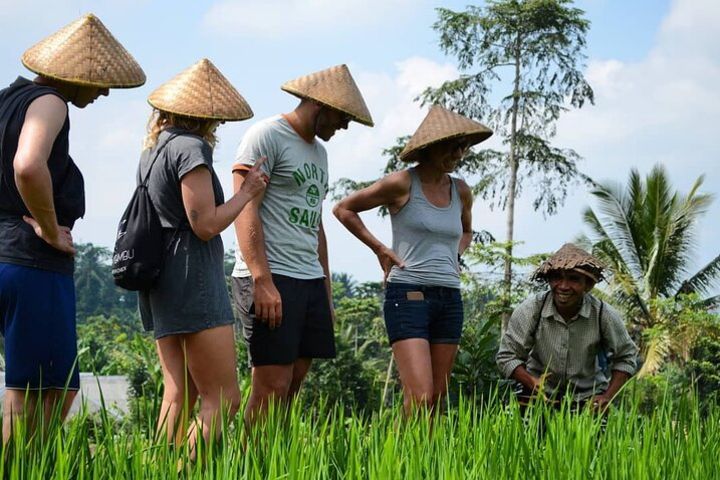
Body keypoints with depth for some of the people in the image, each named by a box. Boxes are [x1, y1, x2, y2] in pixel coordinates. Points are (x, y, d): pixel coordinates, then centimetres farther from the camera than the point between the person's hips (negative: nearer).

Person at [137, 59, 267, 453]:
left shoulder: (153, 149, 16)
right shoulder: (190, 147, -11)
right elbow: (206, 225, -16)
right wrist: (247, 192, -4)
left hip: (161, 285, 10)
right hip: (192, 277, -10)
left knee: (179, 395, 10)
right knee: (222, 401, -9)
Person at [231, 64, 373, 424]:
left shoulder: (318, 151, 23)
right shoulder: (267, 135, -4)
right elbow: (246, 210, -13)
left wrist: (326, 290, 22)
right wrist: (262, 281, -20)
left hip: (310, 280, 9)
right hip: (270, 278, -9)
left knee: (293, 387, 5)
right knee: (272, 387, -11)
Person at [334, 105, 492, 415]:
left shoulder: (461, 191, 12)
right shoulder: (402, 185, -4)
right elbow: (343, 209, 5)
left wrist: (455, 256, 14)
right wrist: (379, 249, 0)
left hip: (450, 299, 6)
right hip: (408, 295, -6)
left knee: (437, 400, 6)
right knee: (420, 399, -17)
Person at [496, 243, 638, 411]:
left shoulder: (604, 314, -15)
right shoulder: (530, 309, -17)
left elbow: (625, 357, 0)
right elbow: (507, 356, -10)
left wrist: (608, 397, -11)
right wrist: (531, 382, -28)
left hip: (588, 397, 1)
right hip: (539, 394, 0)